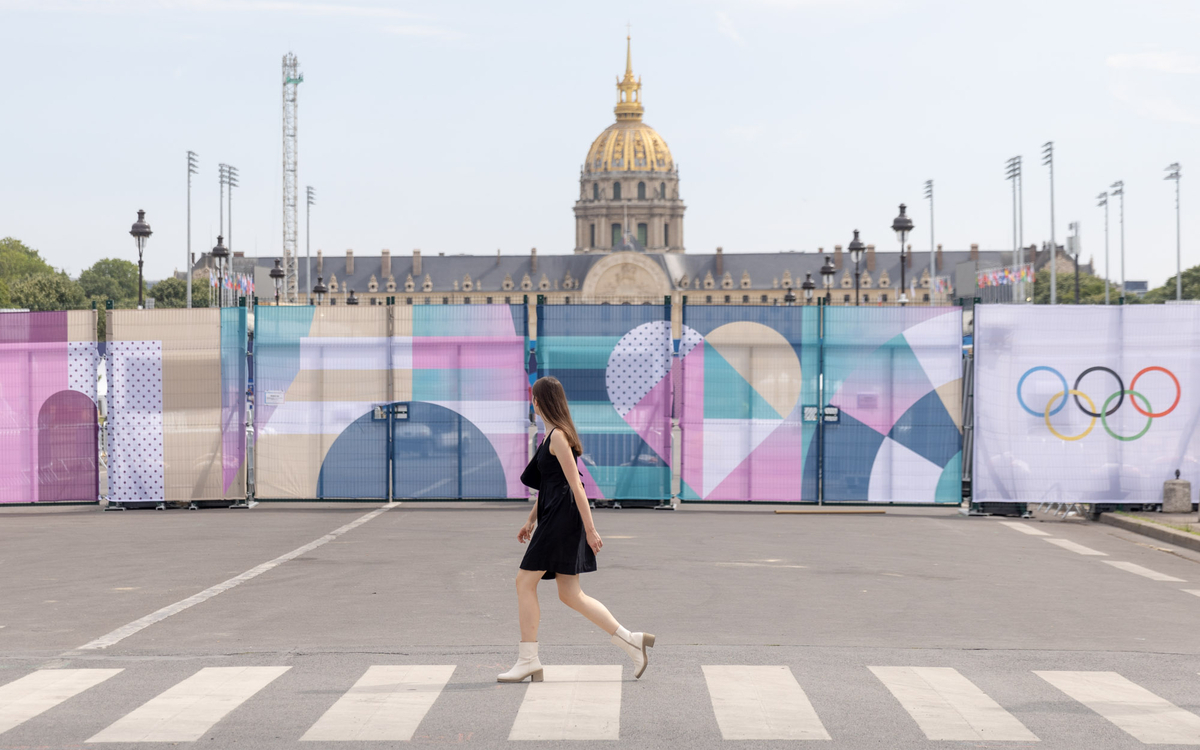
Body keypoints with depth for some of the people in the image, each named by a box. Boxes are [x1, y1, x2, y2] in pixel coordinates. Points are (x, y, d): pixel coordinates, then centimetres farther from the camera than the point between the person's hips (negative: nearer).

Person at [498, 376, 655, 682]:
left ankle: (528, 660, 0)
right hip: (553, 518, 10)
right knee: (571, 595, 8)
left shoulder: (558, 436, -13)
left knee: (525, 582, -4)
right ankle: (630, 640, 8)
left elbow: (575, 485, -17)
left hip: (562, 519, -10)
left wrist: (590, 529, -18)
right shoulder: (551, 434, 18)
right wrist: (531, 520, 27)